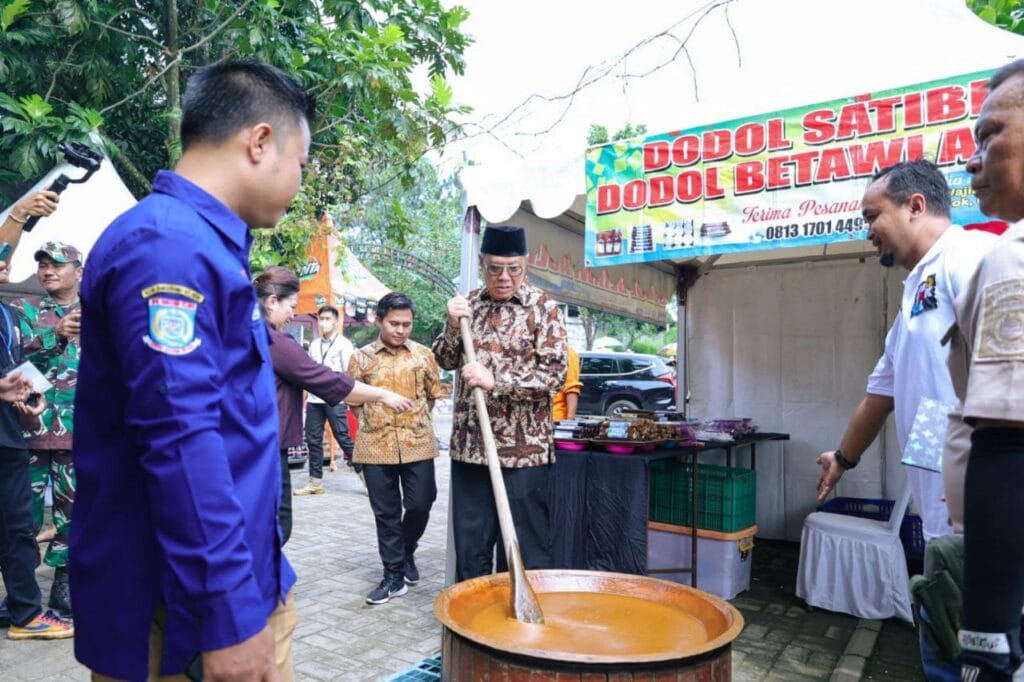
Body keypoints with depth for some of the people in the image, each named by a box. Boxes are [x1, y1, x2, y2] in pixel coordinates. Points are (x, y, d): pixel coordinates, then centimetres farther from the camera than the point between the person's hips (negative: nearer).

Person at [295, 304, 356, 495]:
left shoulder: (344, 344, -1)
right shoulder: (314, 345, 15)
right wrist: (305, 395, 13)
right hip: (314, 399, 6)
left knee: (343, 437, -6)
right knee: (313, 439, 7)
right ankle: (315, 481, 17)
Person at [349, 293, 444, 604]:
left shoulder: (423, 354, 3)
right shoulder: (362, 357, 1)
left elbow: (434, 393, 14)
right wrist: (375, 421, 12)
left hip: (418, 444, 0)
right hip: (376, 447, 0)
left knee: (420, 505, 2)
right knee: (386, 514, 6)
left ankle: (406, 553, 31)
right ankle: (394, 576, 18)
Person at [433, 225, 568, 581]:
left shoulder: (544, 308, -5)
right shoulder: (469, 304, 9)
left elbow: (555, 374, -12)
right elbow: (445, 361, 11)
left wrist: (494, 381, -22)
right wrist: (453, 325, -8)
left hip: (524, 449, -4)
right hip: (469, 445, 5)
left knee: (525, 551, 5)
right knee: (470, 547, 14)